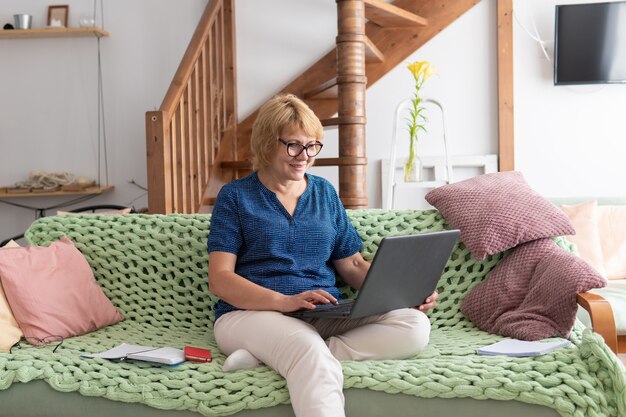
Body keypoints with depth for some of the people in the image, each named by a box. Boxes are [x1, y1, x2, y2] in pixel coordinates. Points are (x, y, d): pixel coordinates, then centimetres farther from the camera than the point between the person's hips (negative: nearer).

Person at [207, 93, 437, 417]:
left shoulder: (325, 193, 18)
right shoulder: (236, 197, 5)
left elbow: (352, 265, 18)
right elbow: (219, 279, -4)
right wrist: (285, 301, -22)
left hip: (325, 316, 7)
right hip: (250, 312, -6)